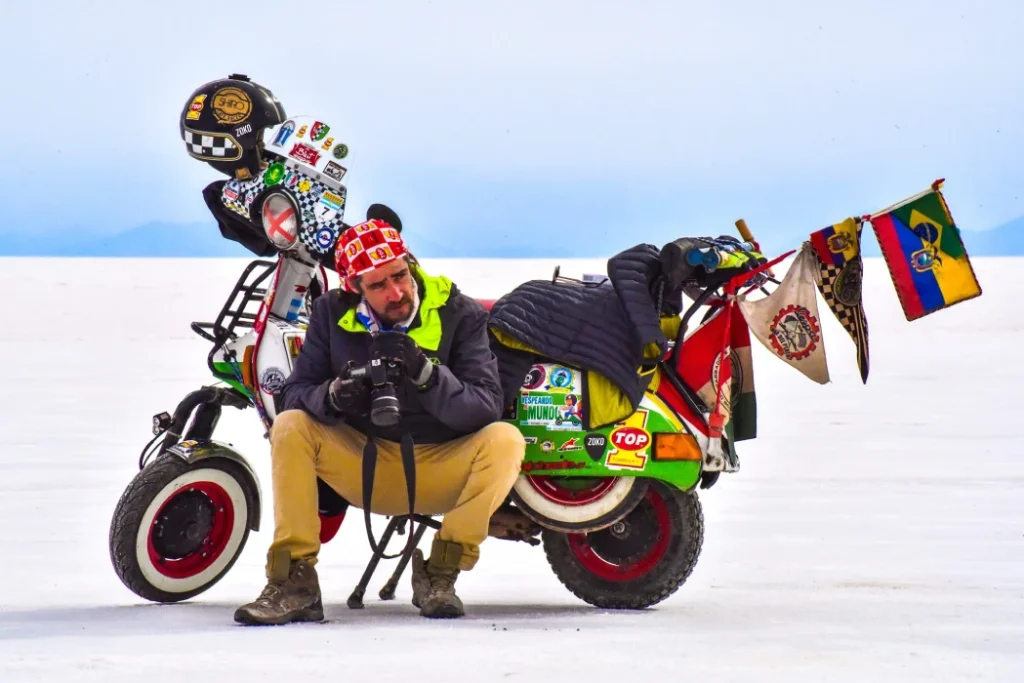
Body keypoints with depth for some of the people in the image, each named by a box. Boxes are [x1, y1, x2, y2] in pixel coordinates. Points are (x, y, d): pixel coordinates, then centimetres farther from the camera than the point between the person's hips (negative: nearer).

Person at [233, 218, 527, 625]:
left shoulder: (459, 314, -11)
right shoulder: (333, 313, -4)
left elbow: (487, 408, -20)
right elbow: (295, 393, -6)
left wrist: (426, 373, -38)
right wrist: (333, 395, -31)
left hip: (443, 472, -2)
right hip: (365, 465, 2)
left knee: (505, 440, -29)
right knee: (290, 428, -20)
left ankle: (440, 573, -22)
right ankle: (294, 584, -23)